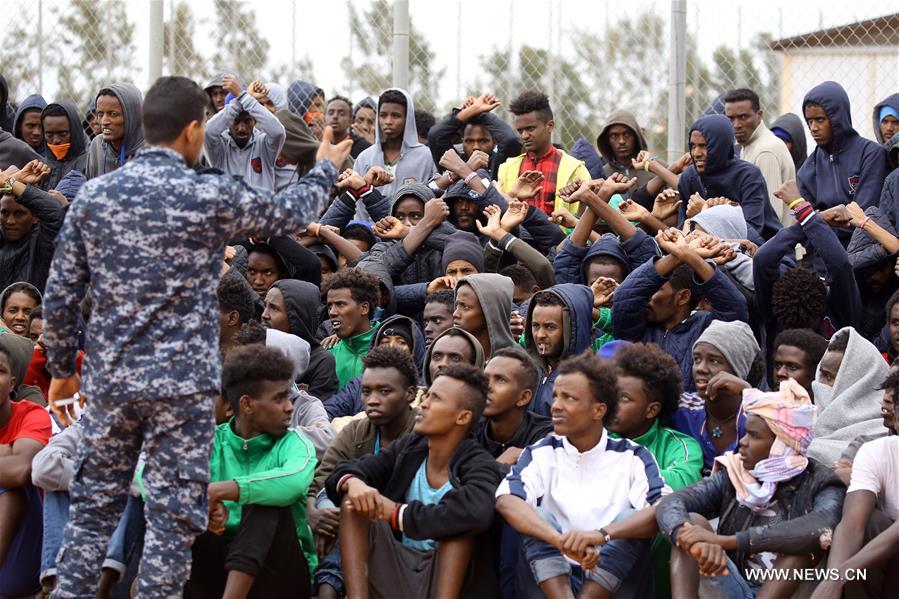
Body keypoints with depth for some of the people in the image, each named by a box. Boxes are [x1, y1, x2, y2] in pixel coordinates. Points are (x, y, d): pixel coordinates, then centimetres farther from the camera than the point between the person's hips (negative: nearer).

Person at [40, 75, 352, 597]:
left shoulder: (95, 195, 1)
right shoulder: (211, 197, -9)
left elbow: (61, 294, 4)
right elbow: (289, 213, 9)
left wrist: (62, 368, 16)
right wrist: (326, 167, 29)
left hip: (110, 379, 4)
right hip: (183, 384, -4)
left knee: (94, 505, 12)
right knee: (173, 515, 1)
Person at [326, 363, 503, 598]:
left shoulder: (478, 466, -13)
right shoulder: (407, 448, 4)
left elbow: (477, 513, -35)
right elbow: (346, 471, 1)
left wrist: (397, 513, -26)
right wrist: (352, 482, -25)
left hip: (446, 580, -5)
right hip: (395, 570, 5)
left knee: (459, 517, -27)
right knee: (354, 494, -11)